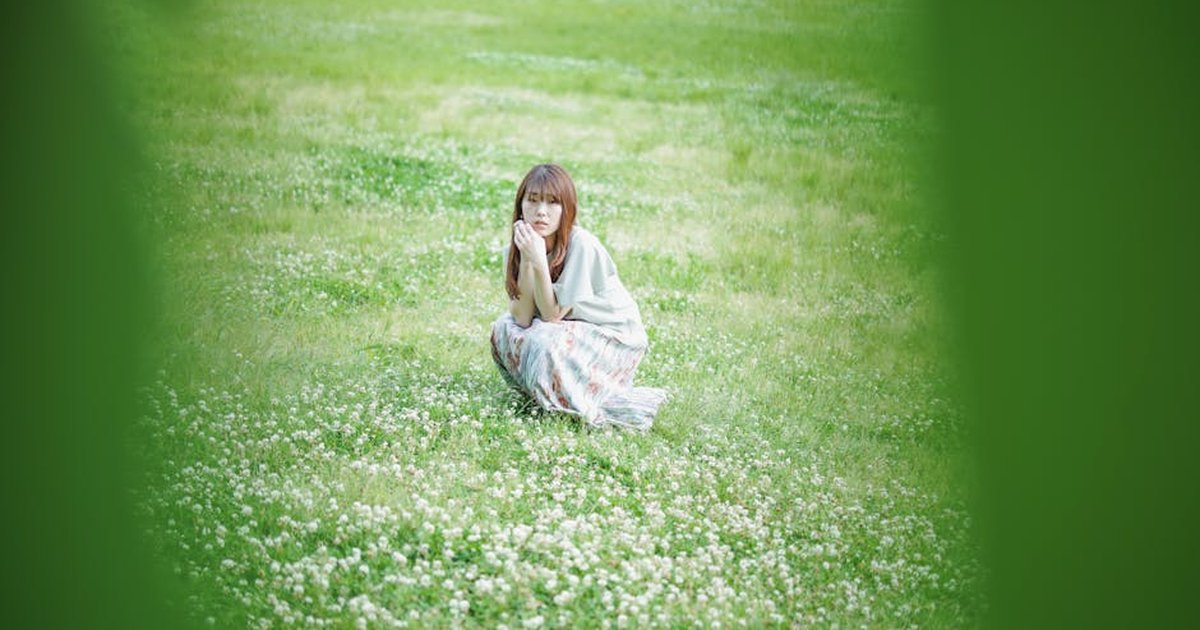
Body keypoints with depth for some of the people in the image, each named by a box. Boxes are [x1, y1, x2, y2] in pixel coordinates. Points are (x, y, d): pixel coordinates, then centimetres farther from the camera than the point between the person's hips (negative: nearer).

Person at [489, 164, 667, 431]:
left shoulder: (582, 245, -26)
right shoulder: (515, 248, -8)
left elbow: (552, 315, -22)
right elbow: (522, 318, -17)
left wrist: (539, 261, -33)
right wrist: (526, 258, -25)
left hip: (615, 336, -6)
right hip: (570, 330, 6)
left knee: (545, 344, -30)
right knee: (504, 329, -13)